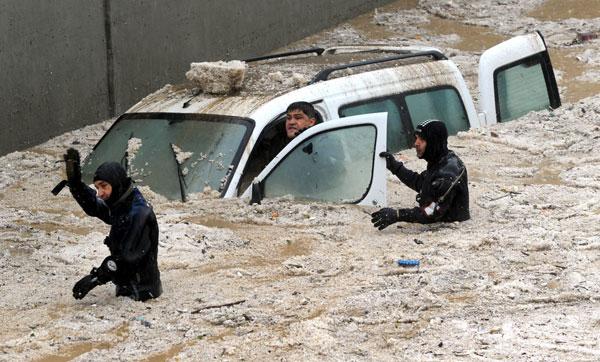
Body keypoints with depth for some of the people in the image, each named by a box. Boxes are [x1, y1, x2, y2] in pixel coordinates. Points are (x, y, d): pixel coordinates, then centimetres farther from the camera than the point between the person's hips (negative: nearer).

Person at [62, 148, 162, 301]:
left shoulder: (139, 213, -21)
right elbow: (92, 205, 20)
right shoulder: (118, 205, 7)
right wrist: (74, 180, 6)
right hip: (126, 286, 9)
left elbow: (128, 257, -22)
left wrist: (96, 277, -21)